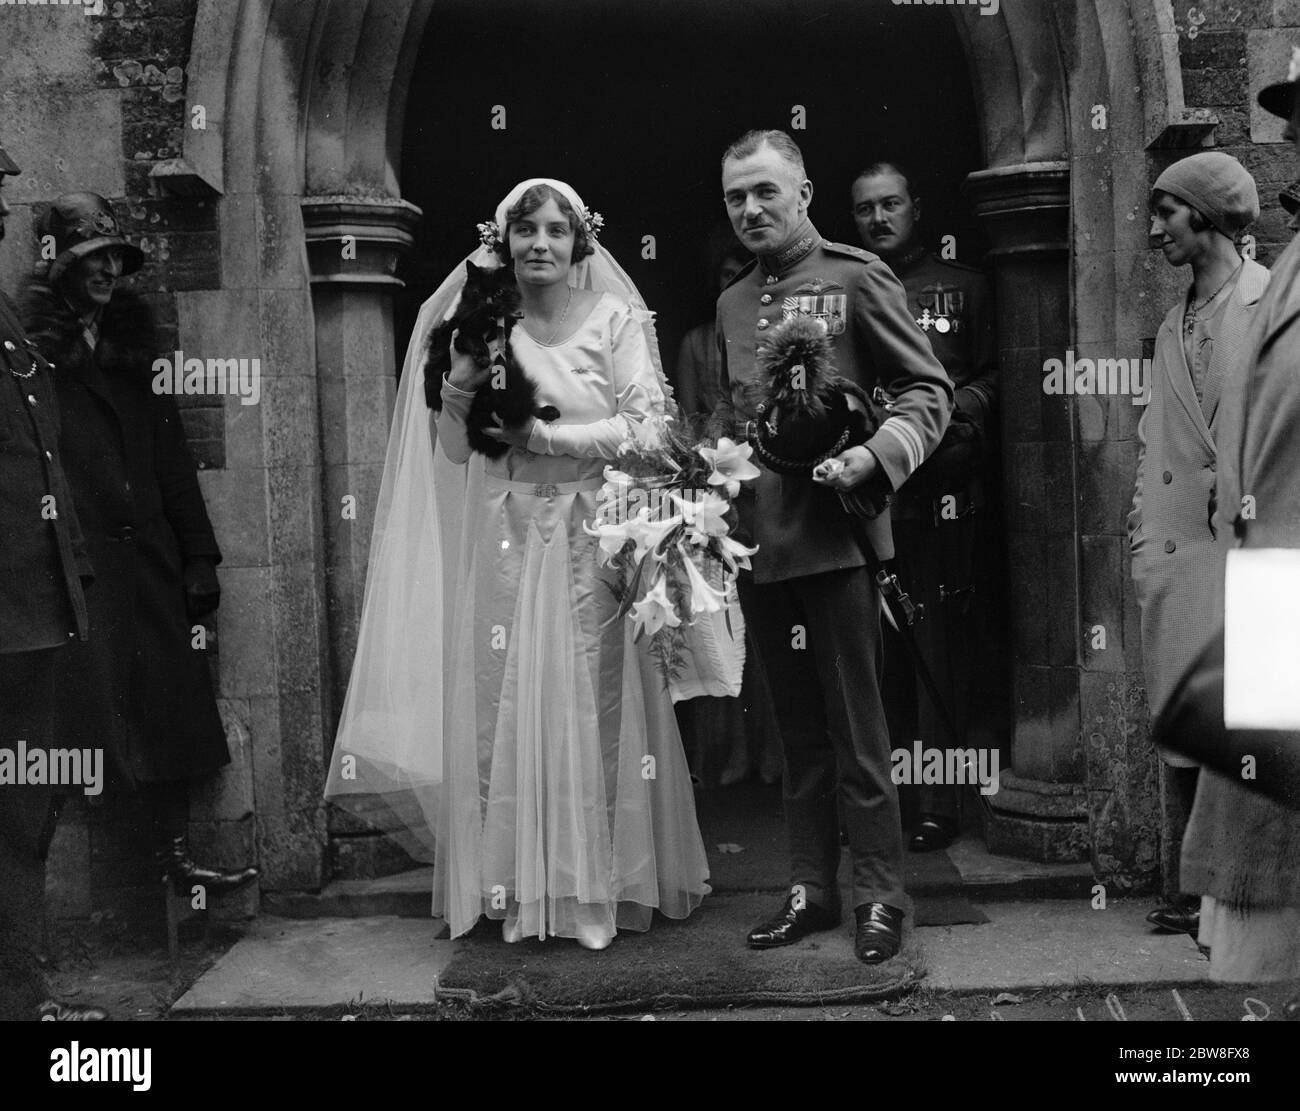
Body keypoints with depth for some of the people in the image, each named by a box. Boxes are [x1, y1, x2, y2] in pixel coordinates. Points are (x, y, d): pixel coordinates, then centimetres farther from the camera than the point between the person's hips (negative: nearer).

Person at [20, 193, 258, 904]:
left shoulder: (130, 339, 16)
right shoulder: (29, 344, -1)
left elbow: (171, 457, 16)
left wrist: (198, 555, 11)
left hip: (145, 554, 5)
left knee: (163, 709, 3)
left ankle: (176, 859, 8)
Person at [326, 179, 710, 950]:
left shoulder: (616, 320, 1)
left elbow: (648, 425, -9)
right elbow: (454, 449, 5)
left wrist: (543, 435, -12)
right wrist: (463, 374, -10)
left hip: (592, 542, -2)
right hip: (503, 541, 2)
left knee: (591, 706, 2)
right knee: (504, 708, 3)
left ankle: (600, 883, 14)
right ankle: (514, 887, 14)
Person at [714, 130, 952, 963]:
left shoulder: (856, 278, -3)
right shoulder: (732, 303, 16)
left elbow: (929, 391, -5)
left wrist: (877, 456, -21)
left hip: (836, 534, -6)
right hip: (759, 541, 6)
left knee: (856, 730, 0)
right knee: (799, 731, 13)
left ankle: (880, 896, 11)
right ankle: (811, 890, 22)